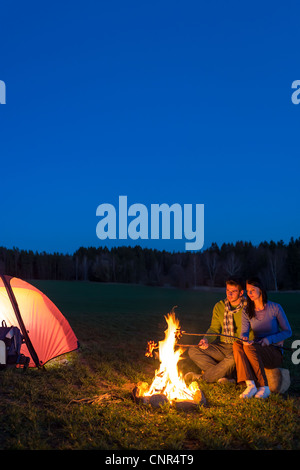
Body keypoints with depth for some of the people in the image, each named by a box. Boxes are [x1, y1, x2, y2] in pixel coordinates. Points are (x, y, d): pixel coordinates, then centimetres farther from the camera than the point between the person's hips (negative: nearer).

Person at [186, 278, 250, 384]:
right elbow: (214, 329, 10)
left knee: (233, 359, -40)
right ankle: (227, 376, -19)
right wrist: (206, 340, -11)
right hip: (222, 347, 5)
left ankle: (203, 377, -16)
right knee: (192, 350, -13)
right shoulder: (219, 307, 7)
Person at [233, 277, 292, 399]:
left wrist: (270, 339, -16)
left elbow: (288, 332, 0)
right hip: (257, 350, 4)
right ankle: (250, 385, -35)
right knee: (237, 344, -27)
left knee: (251, 347, -33)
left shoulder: (275, 308, -3)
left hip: (275, 353, -4)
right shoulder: (247, 312, 8)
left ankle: (264, 387, -26)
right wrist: (244, 339, -27)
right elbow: (244, 332, -1)